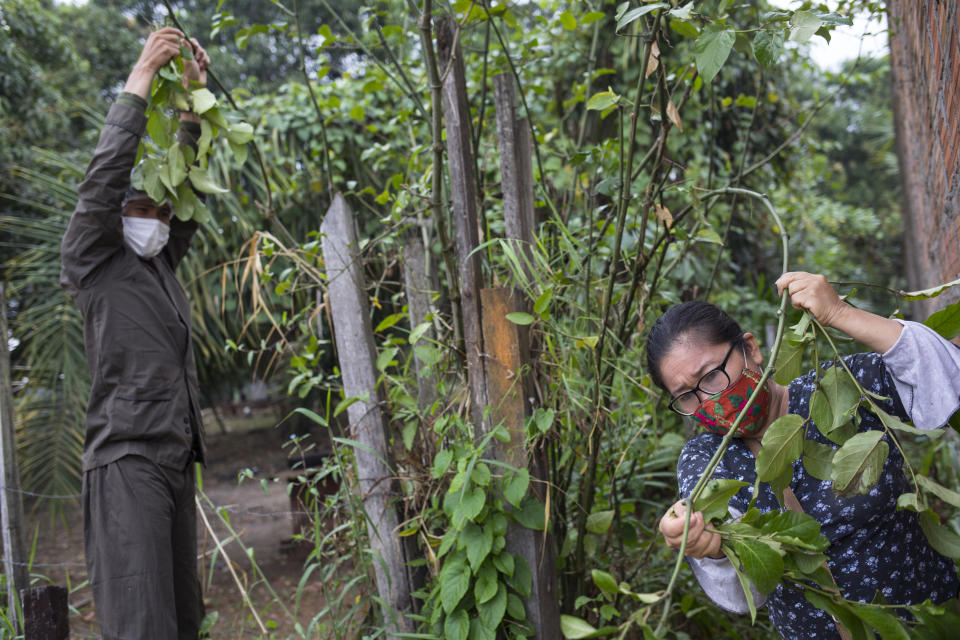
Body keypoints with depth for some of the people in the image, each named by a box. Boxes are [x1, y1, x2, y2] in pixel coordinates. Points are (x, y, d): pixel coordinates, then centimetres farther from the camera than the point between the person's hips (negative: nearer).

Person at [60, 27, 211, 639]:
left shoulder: (162, 267, 19)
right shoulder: (94, 264, 1)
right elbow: (105, 175, -10)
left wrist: (191, 98, 11)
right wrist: (140, 78, -11)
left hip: (177, 459, 8)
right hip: (128, 460, -8)